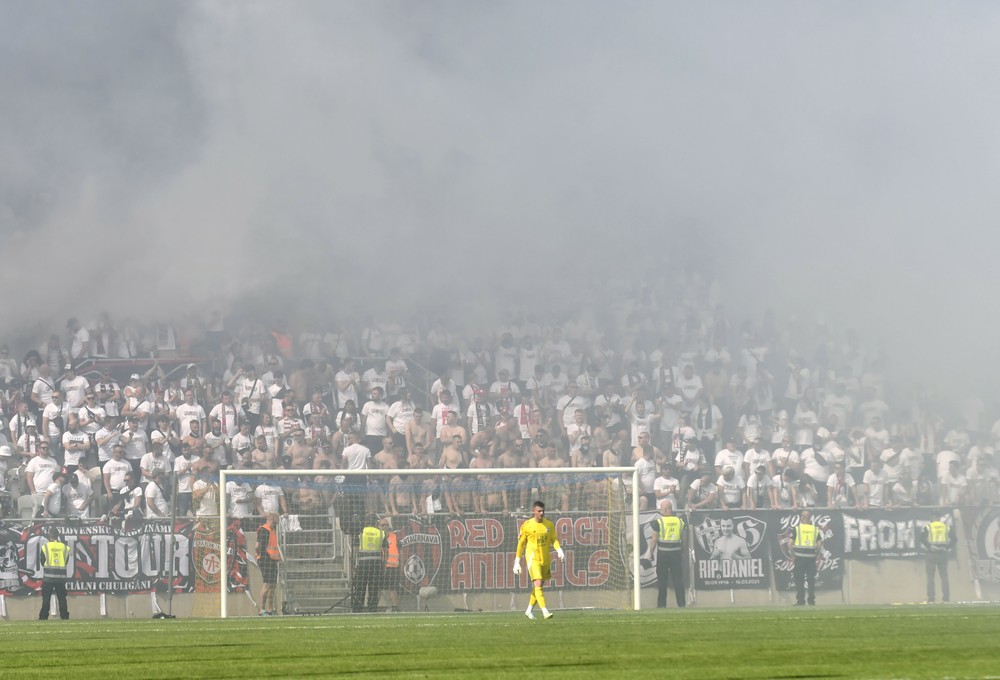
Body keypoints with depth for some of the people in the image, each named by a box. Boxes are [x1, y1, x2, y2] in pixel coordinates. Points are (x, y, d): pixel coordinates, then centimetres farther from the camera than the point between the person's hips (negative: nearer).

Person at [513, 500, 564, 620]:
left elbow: (554, 539, 10)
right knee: (538, 584, -16)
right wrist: (517, 562, 1)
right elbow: (521, 544, 1)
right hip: (533, 559, -4)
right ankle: (545, 612, -23)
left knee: (537, 587, 10)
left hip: (545, 559, 5)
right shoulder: (527, 526, -6)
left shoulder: (549, 525, 4)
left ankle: (529, 611, 25)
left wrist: (559, 550, -12)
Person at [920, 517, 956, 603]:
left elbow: (922, 537, -13)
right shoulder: (946, 527, 9)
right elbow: (953, 538, 0)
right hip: (943, 554, 2)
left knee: (930, 576, 0)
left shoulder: (928, 527, 1)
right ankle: (945, 598, 1)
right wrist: (948, 548, 2)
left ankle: (931, 598, -6)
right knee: (944, 576, 7)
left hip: (932, 554, -2)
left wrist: (928, 546, -7)